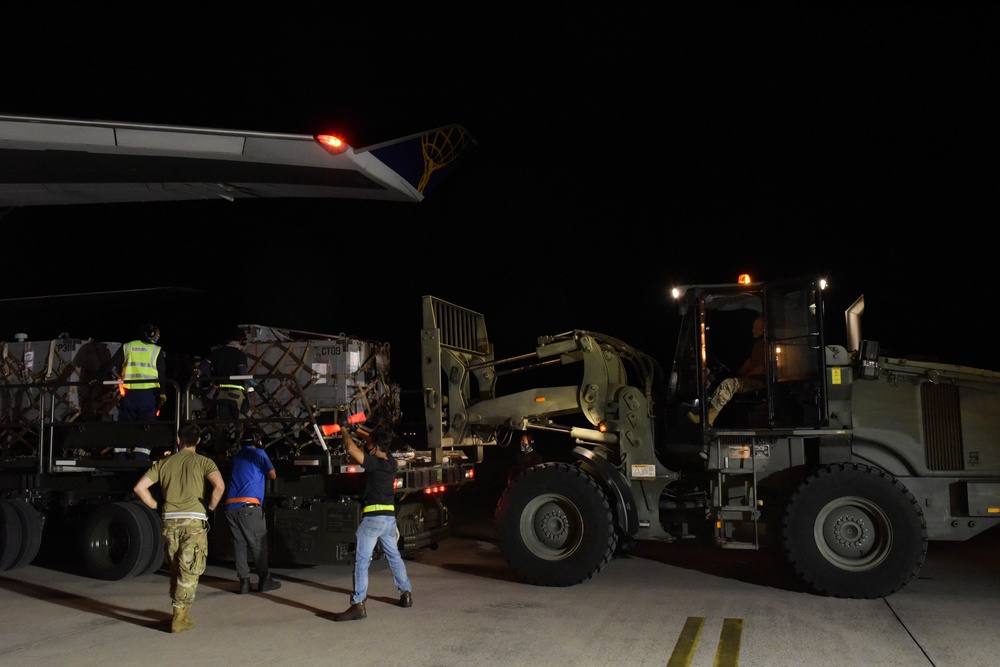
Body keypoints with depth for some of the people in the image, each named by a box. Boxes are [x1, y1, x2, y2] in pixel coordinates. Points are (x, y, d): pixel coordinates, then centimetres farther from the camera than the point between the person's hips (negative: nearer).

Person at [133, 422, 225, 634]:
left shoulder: (164, 462, 11)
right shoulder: (203, 462, 1)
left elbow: (139, 487, 6)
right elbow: (219, 485, -16)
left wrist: (155, 507, 13)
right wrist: (210, 507, -1)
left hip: (169, 521, 4)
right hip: (193, 521, -4)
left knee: (176, 570, 18)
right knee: (189, 572, 3)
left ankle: (180, 612, 26)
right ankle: (180, 618, 1)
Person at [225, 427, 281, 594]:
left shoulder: (237, 456, 22)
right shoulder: (258, 453, 4)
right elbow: (272, 475, 9)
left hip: (231, 507, 6)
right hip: (249, 507, -5)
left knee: (239, 544, 7)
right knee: (258, 544, 3)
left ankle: (244, 581, 4)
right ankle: (264, 579, 7)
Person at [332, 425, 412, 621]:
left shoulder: (374, 463, -14)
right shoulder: (391, 462, 8)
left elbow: (351, 449, -23)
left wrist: (344, 431, -3)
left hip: (373, 518, -8)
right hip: (390, 517, 8)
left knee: (362, 561, -7)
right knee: (394, 556, 22)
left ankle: (358, 605, -11)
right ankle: (406, 594, 29)